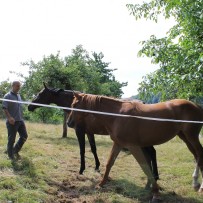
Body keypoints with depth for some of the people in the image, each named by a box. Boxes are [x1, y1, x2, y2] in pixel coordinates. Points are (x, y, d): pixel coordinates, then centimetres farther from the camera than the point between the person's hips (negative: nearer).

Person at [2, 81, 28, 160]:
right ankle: (11, 156, 14)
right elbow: (4, 108, -16)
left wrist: (21, 117, 15)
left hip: (20, 120, 7)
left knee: (24, 136, 9)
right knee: (11, 139, 1)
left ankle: (15, 150, 25)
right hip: (12, 121, -7)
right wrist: (9, 118, -27)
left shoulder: (19, 96, 13)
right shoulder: (7, 96, -9)